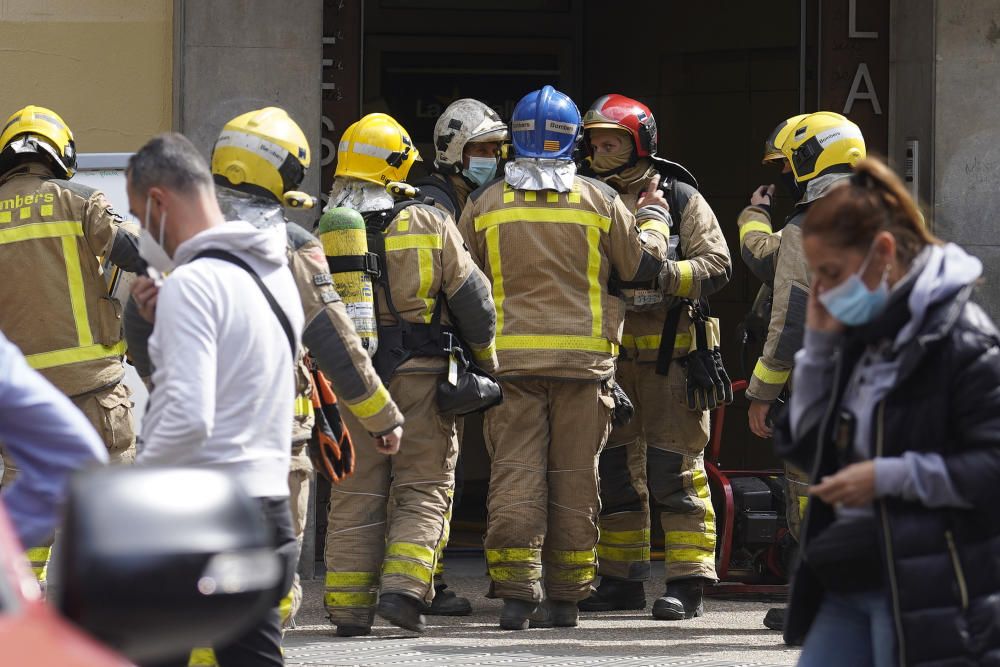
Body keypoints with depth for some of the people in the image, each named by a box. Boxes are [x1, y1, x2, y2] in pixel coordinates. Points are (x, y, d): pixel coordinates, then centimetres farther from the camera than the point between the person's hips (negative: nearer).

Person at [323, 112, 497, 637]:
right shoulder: (431, 225, -6)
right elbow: (473, 301, -2)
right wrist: (487, 359, 14)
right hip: (421, 376, -2)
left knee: (356, 492, 8)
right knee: (424, 486, 6)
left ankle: (349, 605, 7)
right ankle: (403, 587, -10)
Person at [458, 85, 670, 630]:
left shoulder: (485, 204, 3)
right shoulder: (600, 201, 1)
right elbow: (644, 262, 10)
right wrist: (654, 216, 26)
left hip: (510, 358, 0)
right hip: (584, 359, 0)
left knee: (515, 475, -2)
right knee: (573, 478, 6)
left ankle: (517, 591, -9)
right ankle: (564, 595, 8)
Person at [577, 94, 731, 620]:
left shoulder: (679, 199, 0)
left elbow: (716, 265, -7)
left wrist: (664, 278, -21)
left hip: (668, 351, -5)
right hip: (608, 353, 5)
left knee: (675, 467, -7)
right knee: (614, 468, 9)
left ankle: (687, 581, -7)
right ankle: (621, 580, 17)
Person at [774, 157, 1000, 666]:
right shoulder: (861, 338, 13)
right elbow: (804, 447, 16)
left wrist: (888, 476, -20)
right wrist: (818, 342, 6)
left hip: (927, 598, -9)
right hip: (847, 588, 9)